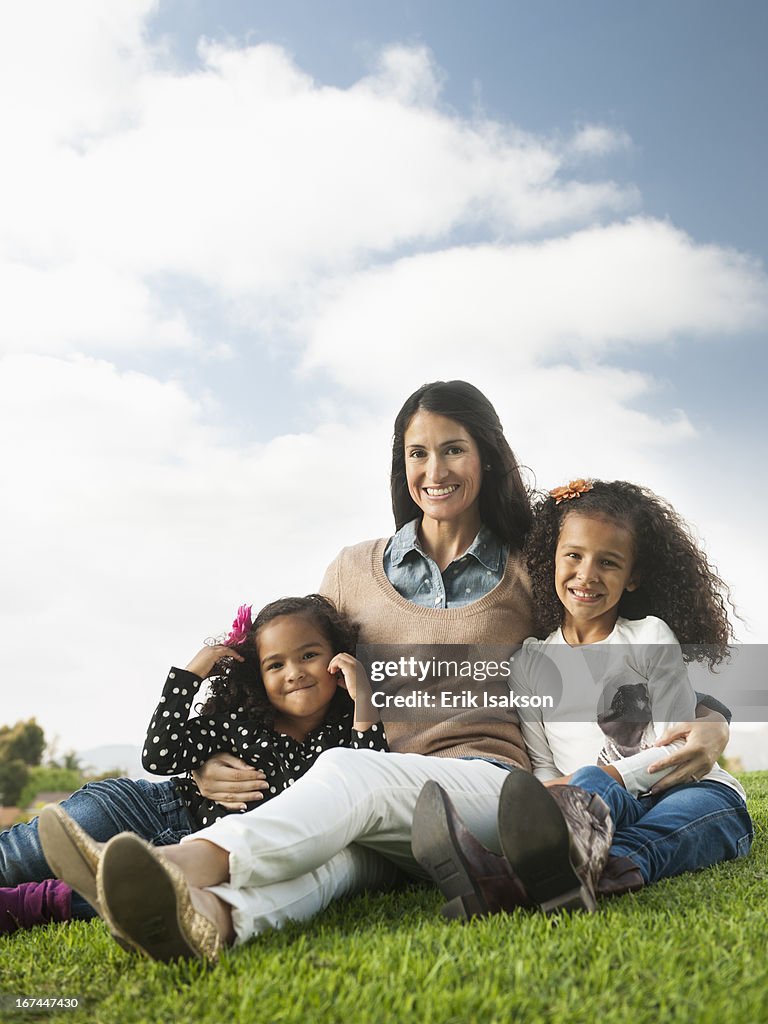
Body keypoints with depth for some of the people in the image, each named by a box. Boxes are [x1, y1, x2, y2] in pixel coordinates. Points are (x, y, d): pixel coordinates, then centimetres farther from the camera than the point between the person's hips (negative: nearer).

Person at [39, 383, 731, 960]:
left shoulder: (526, 576, 13)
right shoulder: (355, 572, 19)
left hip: (487, 785, -2)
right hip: (379, 822, 2)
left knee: (349, 773, -36)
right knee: (331, 849, -37)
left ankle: (193, 861, -60)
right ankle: (214, 914, -67)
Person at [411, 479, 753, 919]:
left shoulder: (650, 638, 3)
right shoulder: (531, 662, 11)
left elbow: (677, 749, -3)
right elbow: (542, 767, 9)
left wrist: (601, 776, -18)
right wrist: (550, 793, -16)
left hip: (696, 790, -2)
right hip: (602, 802, 2)